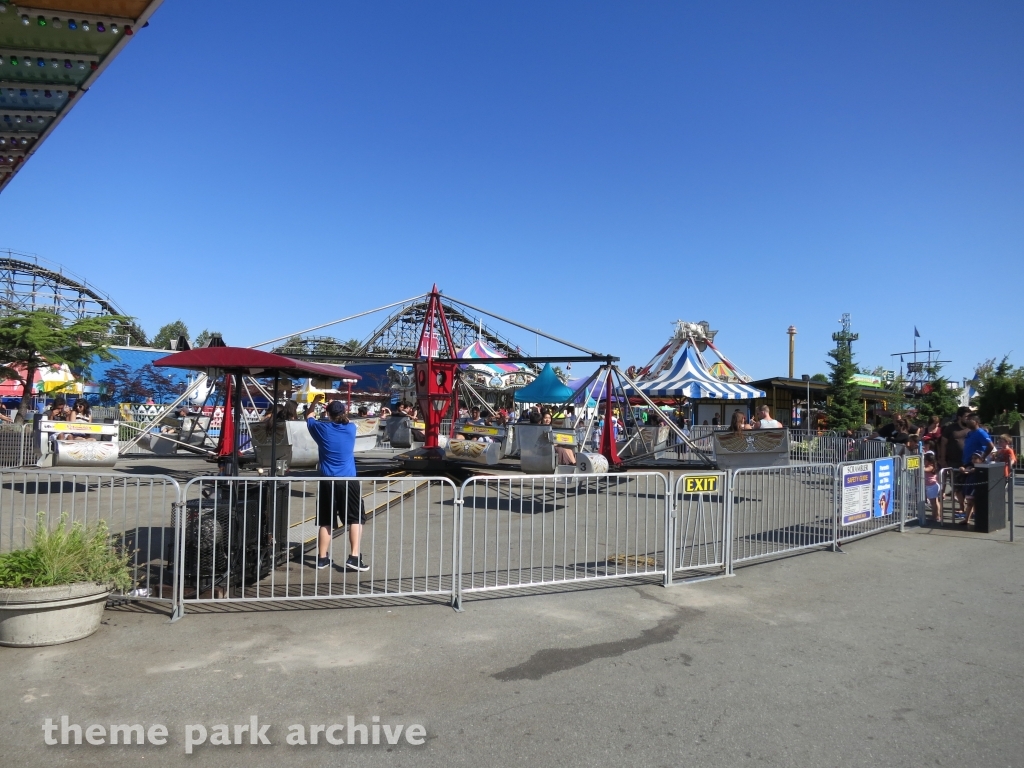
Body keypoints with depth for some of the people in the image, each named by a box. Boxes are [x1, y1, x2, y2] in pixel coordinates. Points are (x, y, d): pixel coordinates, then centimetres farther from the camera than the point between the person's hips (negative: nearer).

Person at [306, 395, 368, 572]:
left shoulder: (322, 428, 0)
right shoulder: (351, 428, 1)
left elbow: (309, 419, 24)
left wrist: (314, 402, 36)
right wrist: (336, 406, 35)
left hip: (327, 481, 1)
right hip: (348, 481, -1)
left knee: (326, 522, 11)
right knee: (356, 519, 5)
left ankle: (322, 558, 18)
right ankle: (354, 558, -4)